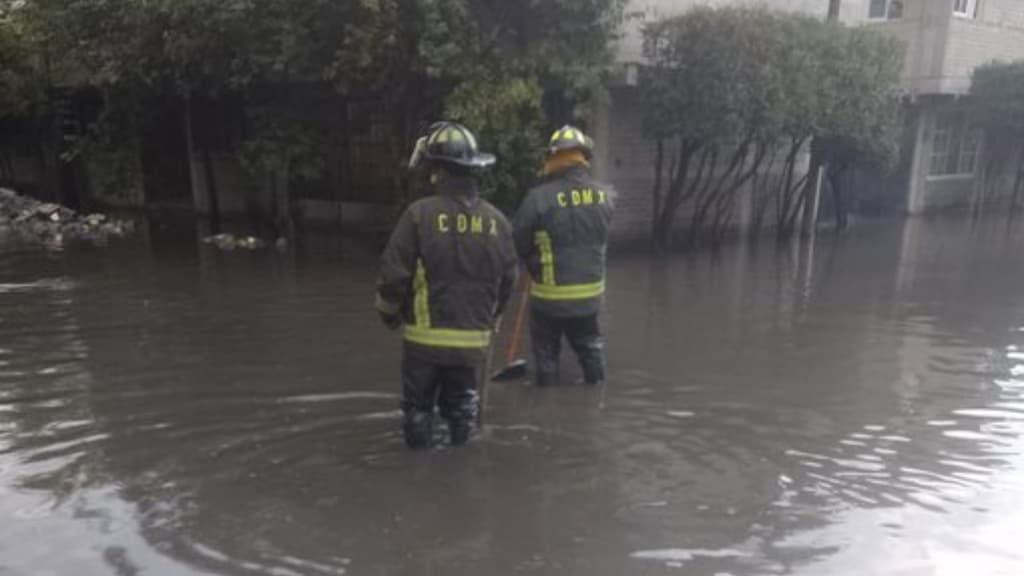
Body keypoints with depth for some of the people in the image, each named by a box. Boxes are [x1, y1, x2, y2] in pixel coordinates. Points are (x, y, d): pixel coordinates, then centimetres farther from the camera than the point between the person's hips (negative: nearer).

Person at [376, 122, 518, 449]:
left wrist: (389, 313, 7)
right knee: (461, 399, 21)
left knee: (418, 402, 13)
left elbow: (394, 272, -12)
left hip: (425, 335, -3)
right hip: (473, 338, 4)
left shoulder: (420, 213, -14)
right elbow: (508, 279, 7)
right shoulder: (496, 220, -1)